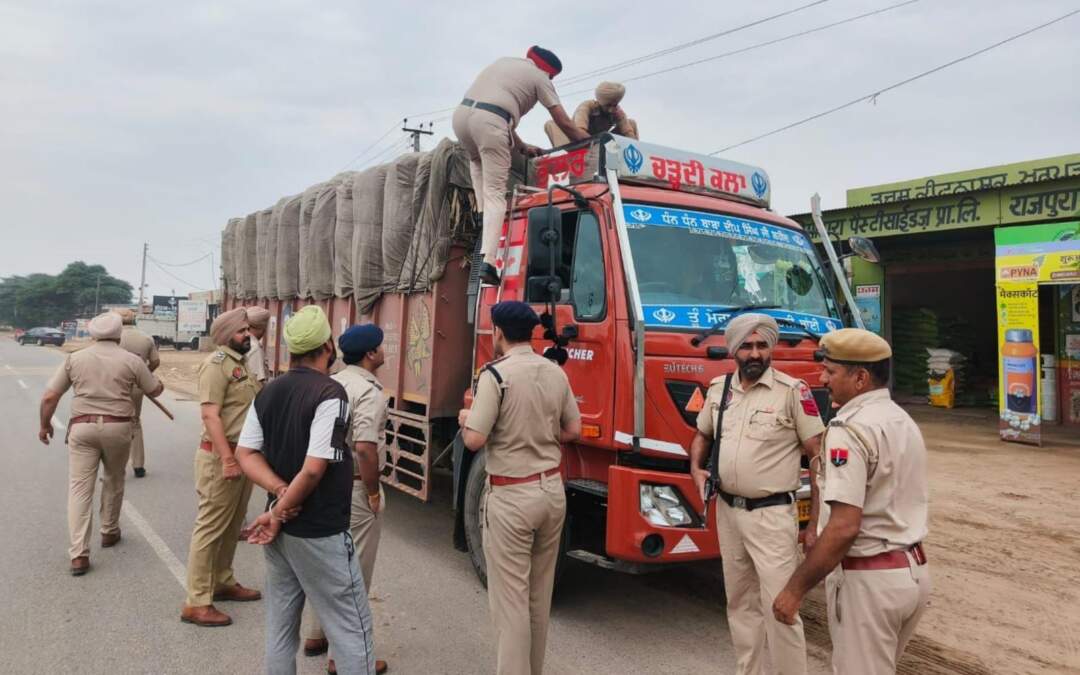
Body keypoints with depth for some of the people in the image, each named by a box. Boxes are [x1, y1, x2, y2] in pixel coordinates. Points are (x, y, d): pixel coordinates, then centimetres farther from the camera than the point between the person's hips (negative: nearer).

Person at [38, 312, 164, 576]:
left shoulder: (74, 359, 3)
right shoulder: (131, 360, -2)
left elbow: (49, 397, 2)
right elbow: (156, 390, 9)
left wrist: (45, 425, 18)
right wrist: (150, 374, 31)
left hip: (82, 427, 0)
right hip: (118, 428, 0)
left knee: (79, 488, 2)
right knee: (114, 481, 22)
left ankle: (79, 555, -4)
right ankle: (109, 532, 38)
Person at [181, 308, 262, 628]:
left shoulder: (239, 363, 15)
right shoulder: (217, 364, -15)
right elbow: (210, 415, -22)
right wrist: (227, 459, -27)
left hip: (243, 453, 10)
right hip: (221, 456, -9)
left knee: (231, 526, 18)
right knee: (210, 527, -4)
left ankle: (223, 582, 32)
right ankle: (196, 603, 3)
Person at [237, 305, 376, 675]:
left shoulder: (268, 392, 5)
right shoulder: (330, 393, -18)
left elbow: (246, 453, 4)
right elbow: (314, 469, -24)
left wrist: (280, 492, -8)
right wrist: (278, 513, -11)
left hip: (281, 529, 8)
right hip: (320, 532, -8)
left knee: (280, 624, 18)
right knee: (352, 626, 3)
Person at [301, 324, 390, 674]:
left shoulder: (331, 383, 7)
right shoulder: (369, 391, -19)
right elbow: (364, 448, -28)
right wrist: (373, 492, -16)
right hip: (353, 489, -8)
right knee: (353, 572, 3)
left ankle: (315, 635, 36)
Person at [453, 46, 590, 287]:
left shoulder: (504, 61, 33)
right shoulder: (539, 77, 15)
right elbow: (564, 122, 11)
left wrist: (522, 147, 36)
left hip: (461, 112, 6)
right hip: (489, 121, -6)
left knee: (477, 160, 35)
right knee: (496, 193, -2)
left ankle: (482, 215, 18)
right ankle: (488, 260, -14)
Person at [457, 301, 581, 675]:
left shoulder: (496, 374, -15)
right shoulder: (556, 373, 4)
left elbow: (475, 440, -17)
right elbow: (573, 430, 10)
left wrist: (465, 419, 4)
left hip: (511, 497, -6)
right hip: (552, 489, 7)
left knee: (510, 598, 3)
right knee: (539, 595, 19)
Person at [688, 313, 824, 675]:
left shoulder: (793, 391, -11)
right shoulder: (718, 389, 6)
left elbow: (818, 455, -8)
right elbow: (702, 435, 22)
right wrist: (696, 468, 3)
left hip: (772, 514, -6)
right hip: (727, 511, 6)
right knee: (740, 602, 17)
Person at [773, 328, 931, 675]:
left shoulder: (850, 429, -20)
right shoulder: (905, 421, 10)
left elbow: (844, 527, -26)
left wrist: (795, 588, -20)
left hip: (869, 579, -9)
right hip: (914, 571, 9)